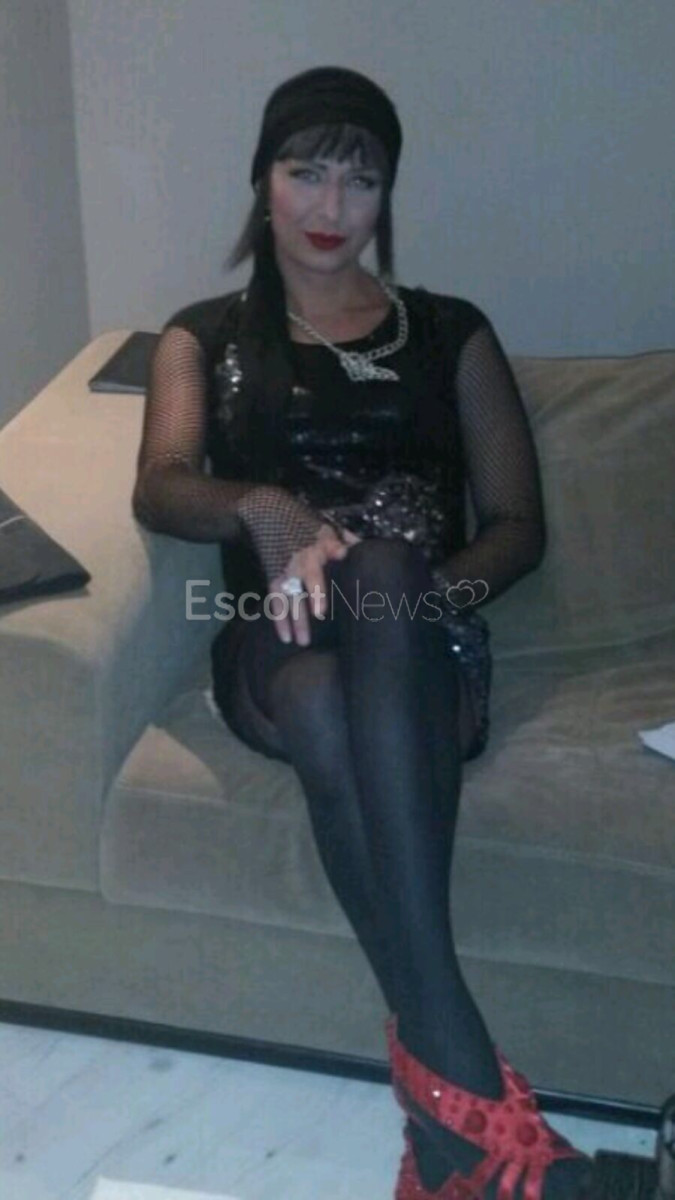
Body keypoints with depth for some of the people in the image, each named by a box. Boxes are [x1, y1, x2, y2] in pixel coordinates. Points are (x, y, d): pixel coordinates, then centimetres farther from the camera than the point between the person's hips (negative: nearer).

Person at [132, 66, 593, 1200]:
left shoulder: (450, 331, 18)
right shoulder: (205, 335, 19)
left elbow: (519, 524, 10)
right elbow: (159, 489, 0)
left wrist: (408, 592, -12)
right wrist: (265, 510, -23)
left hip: (427, 650, 0)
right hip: (275, 650, 1)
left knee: (387, 560, -39)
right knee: (321, 697, -39)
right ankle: (459, 1068, -40)